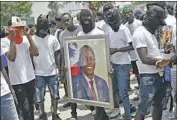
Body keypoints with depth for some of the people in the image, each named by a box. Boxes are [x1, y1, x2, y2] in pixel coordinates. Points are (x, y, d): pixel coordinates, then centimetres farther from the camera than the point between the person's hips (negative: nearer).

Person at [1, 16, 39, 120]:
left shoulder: (26, 39, 2)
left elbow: (36, 53, -10)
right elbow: (11, 57, -22)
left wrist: (29, 36, -14)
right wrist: (12, 39, -21)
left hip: (30, 78, 4)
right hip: (17, 81, -4)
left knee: (31, 105, 18)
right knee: (25, 108, -4)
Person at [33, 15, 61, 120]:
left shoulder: (53, 38, 0)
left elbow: (56, 55, 5)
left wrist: (58, 69, 0)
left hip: (52, 72, 1)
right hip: (39, 73, -1)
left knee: (55, 95, 12)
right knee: (39, 96, 9)